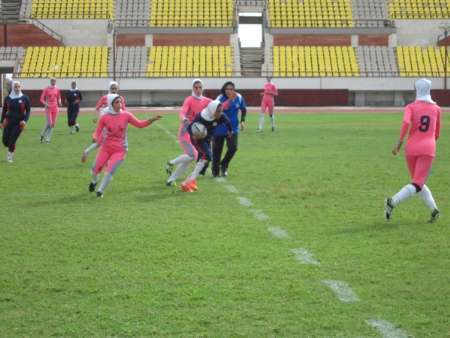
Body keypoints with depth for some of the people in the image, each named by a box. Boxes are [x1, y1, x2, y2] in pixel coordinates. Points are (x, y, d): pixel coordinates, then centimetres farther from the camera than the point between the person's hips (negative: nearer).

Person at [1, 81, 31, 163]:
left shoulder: (25, 98, -6)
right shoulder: (8, 98, -1)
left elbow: (28, 111, 1)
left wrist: (25, 120, -12)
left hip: (19, 123, -2)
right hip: (9, 122, 2)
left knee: (12, 140, -8)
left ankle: (10, 155, 17)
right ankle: (11, 148, 34)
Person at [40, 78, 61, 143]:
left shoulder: (57, 89, 6)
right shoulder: (46, 89, -4)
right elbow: (42, 99, -3)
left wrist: (59, 102, -3)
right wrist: (45, 104, -20)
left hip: (55, 108, 4)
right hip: (48, 108, -4)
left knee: (53, 124, 4)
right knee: (49, 123, -12)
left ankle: (47, 138, 14)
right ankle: (43, 134, 12)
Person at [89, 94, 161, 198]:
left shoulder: (126, 115, -6)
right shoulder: (104, 117, -7)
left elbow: (139, 124, 0)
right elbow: (98, 132, 3)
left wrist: (152, 120, -12)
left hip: (120, 150, -1)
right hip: (106, 147, 1)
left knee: (110, 170, -16)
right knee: (96, 169, 3)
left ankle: (100, 191, 2)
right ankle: (94, 181, 39)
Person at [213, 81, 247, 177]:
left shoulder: (239, 98, -5)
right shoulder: (220, 98, -15)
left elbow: (243, 109, 13)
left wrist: (242, 121, 2)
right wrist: (229, 99, -44)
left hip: (233, 128, 2)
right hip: (219, 128, -2)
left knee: (233, 147, -16)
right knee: (217, 150, 6)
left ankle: (224, 165, 12)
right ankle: (215, 171, 28)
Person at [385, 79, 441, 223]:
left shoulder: (411, 107, 3)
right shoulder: (436, 109, 9)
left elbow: (406, 122, -19)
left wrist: (399, 142, -16)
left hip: (411, 149, 1)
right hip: (428, 149, -1)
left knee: (418, 183, 19)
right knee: (417, 185, -8)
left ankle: (434, 209, 9)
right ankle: (393, 201, -30)